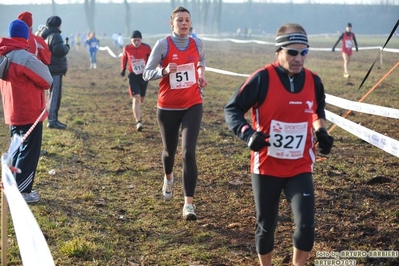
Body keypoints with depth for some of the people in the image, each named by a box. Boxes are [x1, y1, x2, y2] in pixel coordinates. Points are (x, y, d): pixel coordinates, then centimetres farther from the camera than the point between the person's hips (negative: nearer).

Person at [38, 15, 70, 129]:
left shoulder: (42, 35, 14)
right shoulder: (55, 35, -16)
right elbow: (60, 50, -27)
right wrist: (67, 47, -7)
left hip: (47, 68, 10)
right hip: (55, 69, -10)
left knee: (53, 94, 18)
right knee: (55, 95, -6)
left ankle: (53, 119, 25)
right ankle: (52, 120, -6)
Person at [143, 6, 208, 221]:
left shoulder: (197, 43, 1)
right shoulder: (163, 44, -9)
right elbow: (146, 74, -9)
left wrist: (201, 73, 2)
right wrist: (164, 70, -28)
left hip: (192, 105, 1)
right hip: (168, 107, -1)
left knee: (189, 152, -12)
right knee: (170, 150, 16)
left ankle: (189, 203, -11)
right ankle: (168, 178, 52)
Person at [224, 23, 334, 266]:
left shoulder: (314, 81, 0)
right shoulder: (262, 78, -14)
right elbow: (232, 110, -9)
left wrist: (321, 131, 3)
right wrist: (248, 133, -25)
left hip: (300, 169, 2)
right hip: (266, 167, -2)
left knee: (306, 225, -8)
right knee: (266, 226, 9)